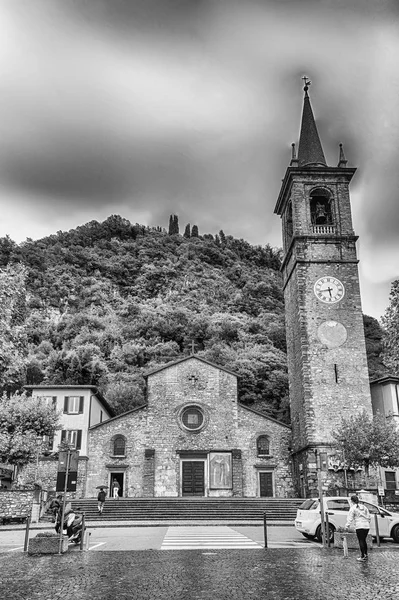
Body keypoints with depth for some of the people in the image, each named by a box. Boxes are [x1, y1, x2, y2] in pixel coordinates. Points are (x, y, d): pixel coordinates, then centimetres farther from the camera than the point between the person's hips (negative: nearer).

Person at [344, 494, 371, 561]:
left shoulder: (353, 508, -3)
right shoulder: (364, 507, 16)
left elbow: (350, 518, -8)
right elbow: (369, 517, 18)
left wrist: (347, 526, -6)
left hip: (359, 526, -6)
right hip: (366, 526, 6)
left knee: (361, 541, -3)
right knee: (364, 540, 18)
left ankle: (362, 557, -4)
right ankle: (366, 555, 25)